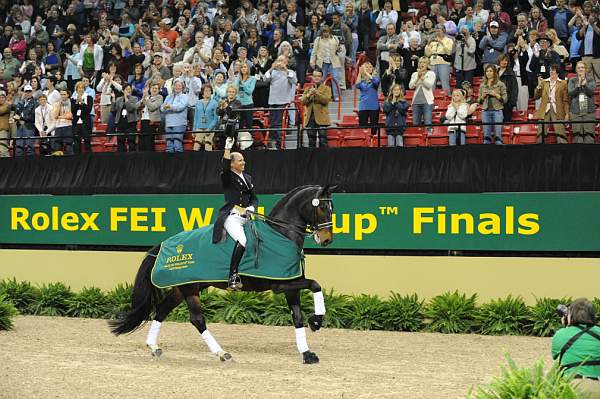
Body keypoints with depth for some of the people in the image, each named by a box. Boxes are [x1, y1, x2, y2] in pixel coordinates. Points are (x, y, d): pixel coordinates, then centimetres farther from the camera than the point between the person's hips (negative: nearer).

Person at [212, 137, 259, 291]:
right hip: (232, 217, -8)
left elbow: (254, 198, 22)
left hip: (246, 217, 8)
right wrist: (228, 148, -30)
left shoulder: (247, 178, 21)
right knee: (242, 241, -29)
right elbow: (224, 167, -21)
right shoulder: (227, 177, 2)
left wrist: (252, 207, 0)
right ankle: (232, 277, -29)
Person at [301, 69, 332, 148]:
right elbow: (303, 102, 6)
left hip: (321, 118, -4)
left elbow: (326, 100, -10)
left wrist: (316, 92, -16)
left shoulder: (326, 88, 7)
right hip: (310, 118, 4)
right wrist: (309, 95, -10)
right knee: (311, 142, 7)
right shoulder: (308, 89, 18)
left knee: (323, 141, -6)